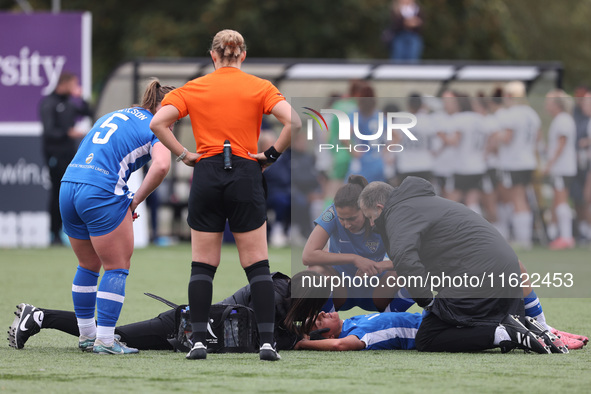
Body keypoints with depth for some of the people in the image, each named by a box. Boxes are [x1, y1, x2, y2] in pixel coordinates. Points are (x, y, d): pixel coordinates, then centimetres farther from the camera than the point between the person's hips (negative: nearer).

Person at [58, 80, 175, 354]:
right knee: (117, 268, 3)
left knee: (89, 266, 20)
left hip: (68, 186, 7)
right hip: (102, 195, -7)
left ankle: (87, 335, 27)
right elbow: (161, 165, -18)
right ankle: (105, 340, -2)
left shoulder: (113, 116, 25)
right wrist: (136, 200, -7)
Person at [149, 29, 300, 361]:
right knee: (257, 264, 3)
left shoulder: (195, 88, 5)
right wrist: (272, 154, -2)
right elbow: (293, 121, -11)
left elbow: (158, 123, -5)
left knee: (203, 265, 6)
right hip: (246, 176, -1)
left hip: (206, 175, 1)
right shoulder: (260, 88, 2)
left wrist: (183, 154, 1)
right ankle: (267, 342, -4)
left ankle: (199, 342, 0)